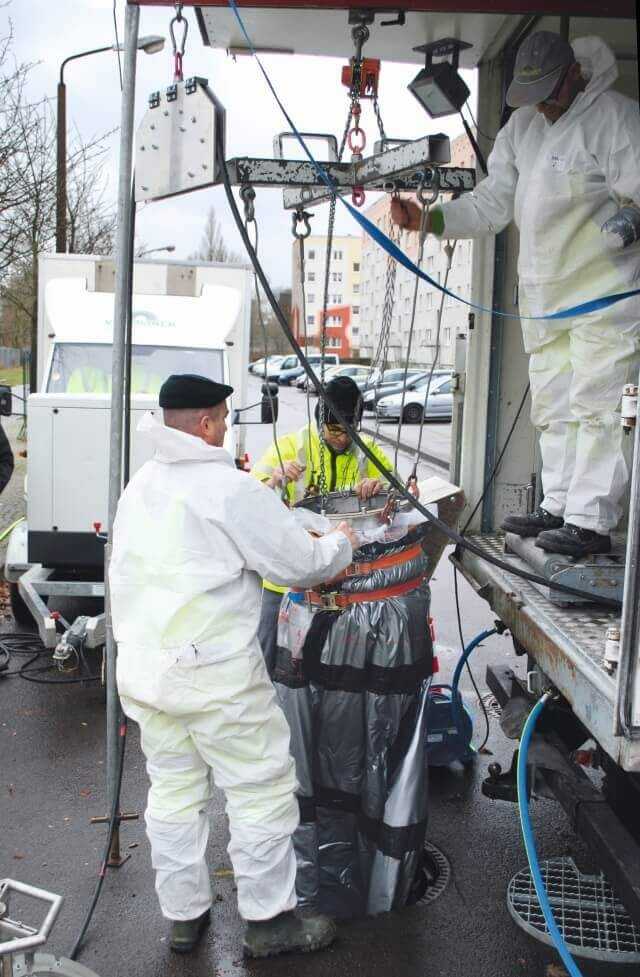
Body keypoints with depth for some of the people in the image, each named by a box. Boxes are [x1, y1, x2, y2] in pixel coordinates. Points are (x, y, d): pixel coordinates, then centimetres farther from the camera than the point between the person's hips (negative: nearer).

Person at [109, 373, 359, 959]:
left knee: (174, 790, 18)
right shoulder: (231, 488, -17)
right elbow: (302, 564, -12)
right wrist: (341, 544, 8)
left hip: (143, 664, 8)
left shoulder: (140, 485, 7)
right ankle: (268, 920, 21)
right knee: (262, 788, 8)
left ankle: (183, 916, 32)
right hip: (213, 673, -8)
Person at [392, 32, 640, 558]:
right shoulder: (521, 126, 12)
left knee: (597, 405, -9)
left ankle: (592, 521, -4)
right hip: (543, 293, 8)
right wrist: (430, 218, -2)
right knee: (552, 405, 11)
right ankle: (558, 507, 22)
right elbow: (491, 203, 10)